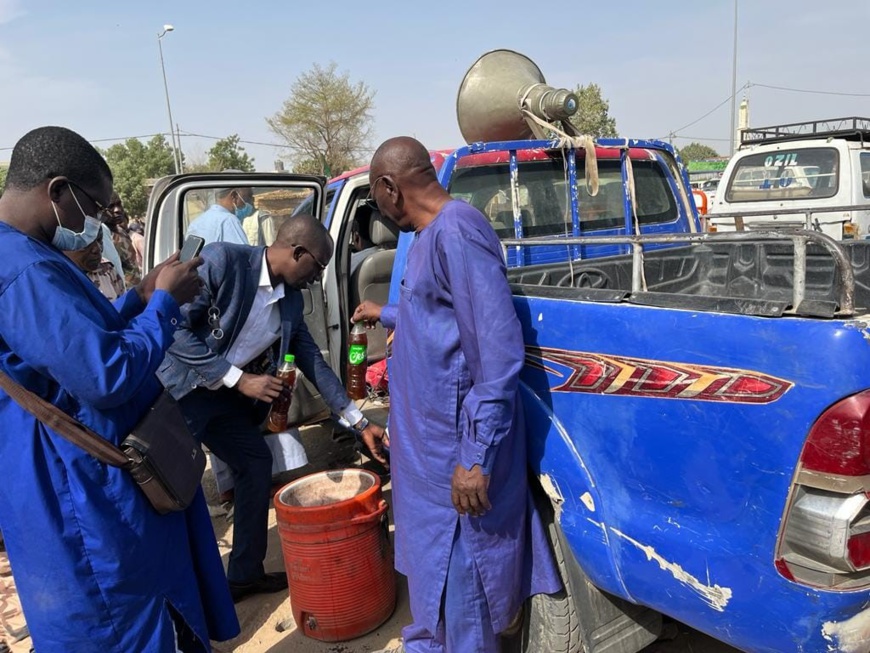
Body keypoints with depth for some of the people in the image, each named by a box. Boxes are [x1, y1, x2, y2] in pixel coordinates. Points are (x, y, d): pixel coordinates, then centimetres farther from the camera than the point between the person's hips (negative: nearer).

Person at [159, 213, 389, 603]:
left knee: (257, 463, 11)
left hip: (224, 396, 8)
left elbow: (313, 361, 6)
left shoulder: (291, 299, 0)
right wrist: (239, 378, -23)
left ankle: (245, 574, 26)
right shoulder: (221, 260, -21)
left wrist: (360, 423, 6)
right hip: (181, 389, -8)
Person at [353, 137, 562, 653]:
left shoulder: (456, 232, -21)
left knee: (457, 577, 8)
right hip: (431, 441, 10)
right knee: (435, 564, 26)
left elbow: (499, 351, -26)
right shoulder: (433, 234, 10)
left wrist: (476, 457, -24)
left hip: (456, 448, -10)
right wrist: (387, 315, 42)